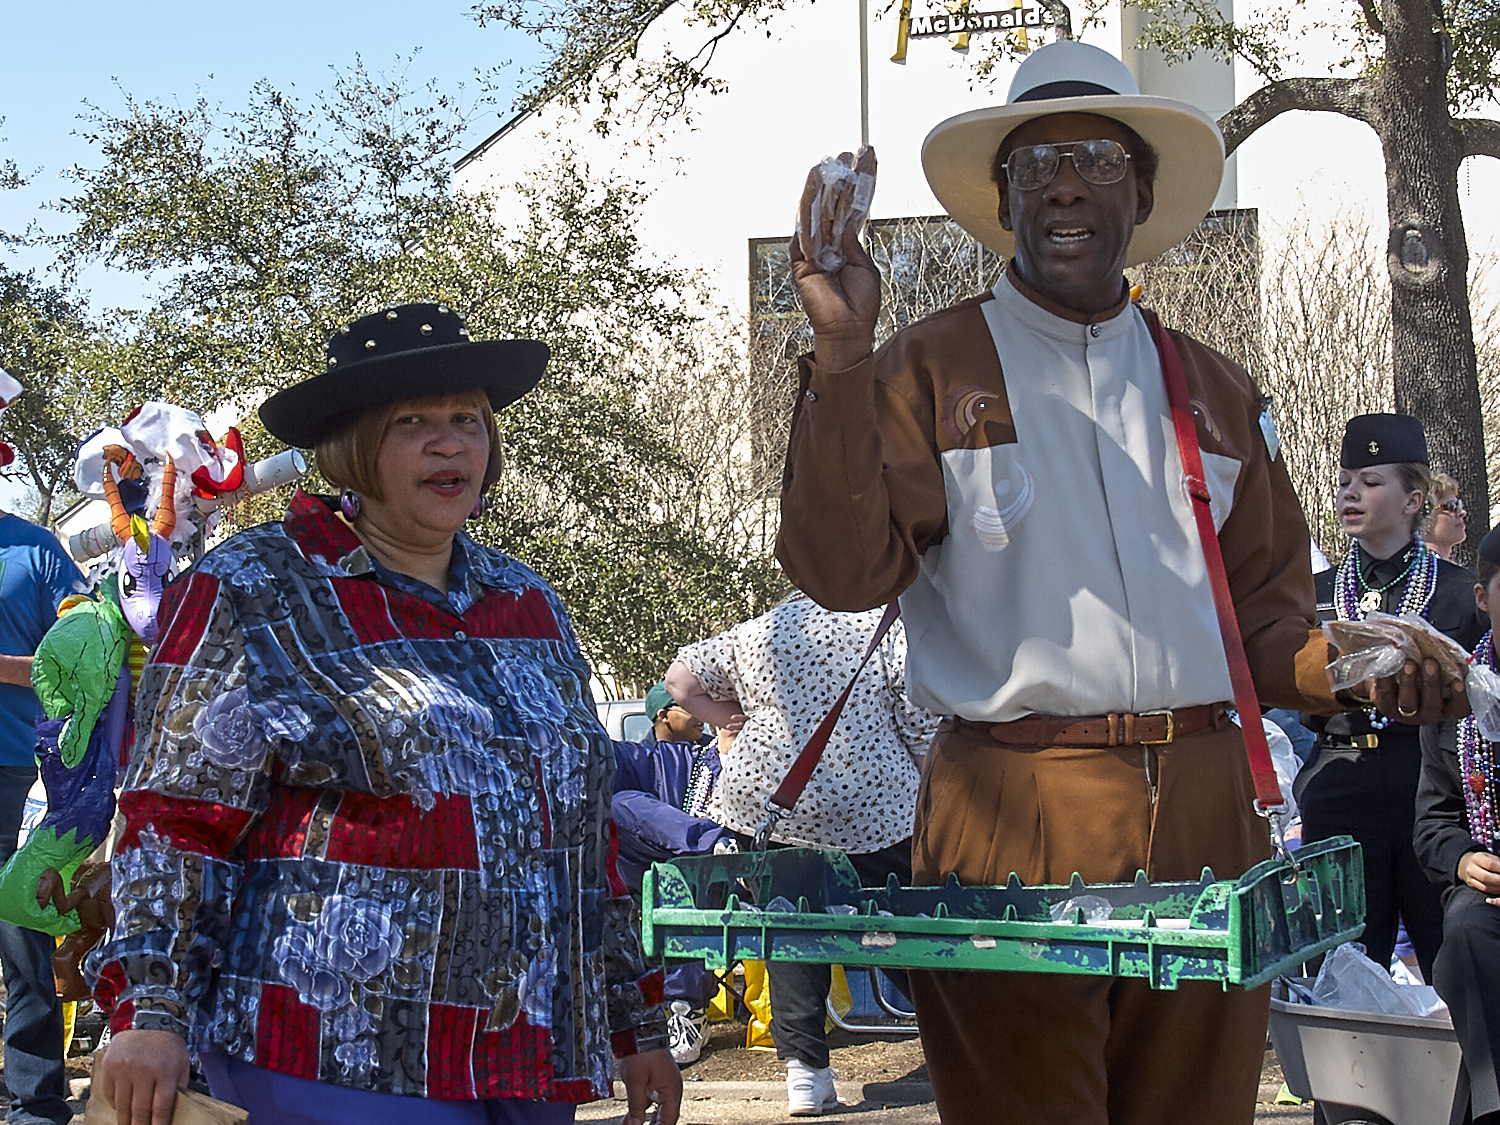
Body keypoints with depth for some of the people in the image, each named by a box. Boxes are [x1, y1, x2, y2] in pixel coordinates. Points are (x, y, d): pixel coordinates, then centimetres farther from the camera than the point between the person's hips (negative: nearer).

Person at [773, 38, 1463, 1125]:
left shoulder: (1215, 391, 16)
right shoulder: (931, 370, 4)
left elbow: (1264, 616, 19)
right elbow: (844, 569, -9)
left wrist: (1343, 665, -3)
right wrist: (841, 354, -16)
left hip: (1204, 818, 4)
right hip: (1012, 819, -4)